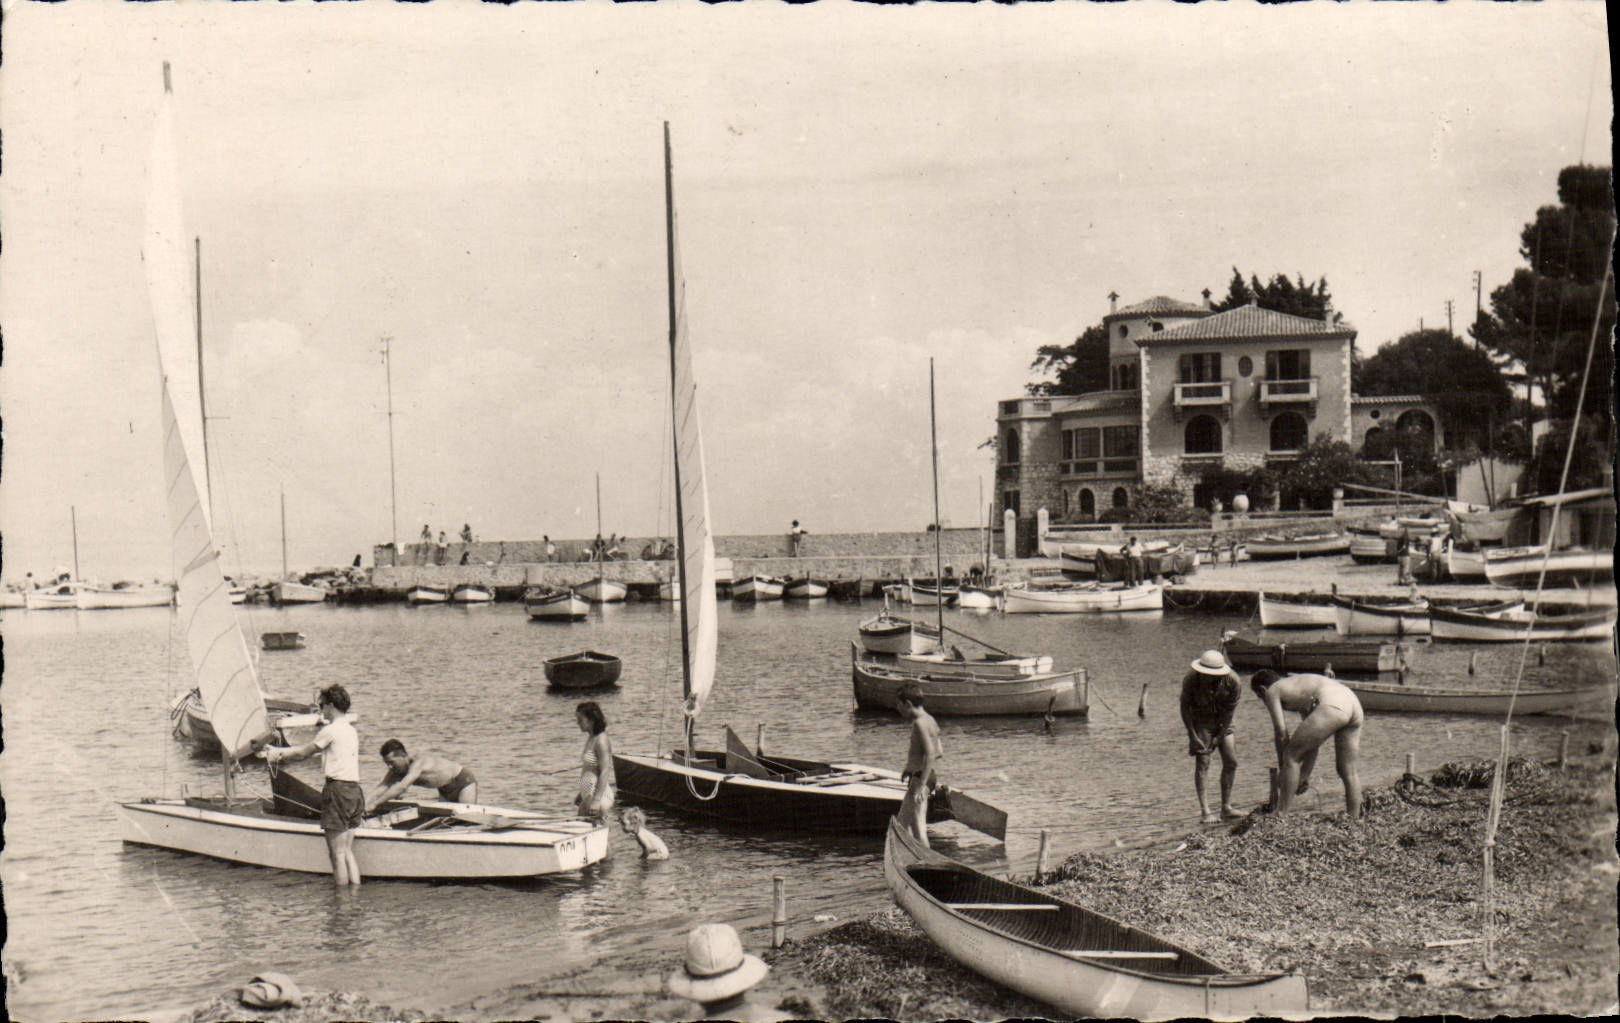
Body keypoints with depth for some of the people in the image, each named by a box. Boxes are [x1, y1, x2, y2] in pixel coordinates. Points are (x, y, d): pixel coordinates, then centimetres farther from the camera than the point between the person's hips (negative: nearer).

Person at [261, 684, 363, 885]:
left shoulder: (332, 730, -9)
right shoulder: (351, 730, 18)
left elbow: (302, 753, 2)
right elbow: (311, 749, 24)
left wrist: (278, 754, 19)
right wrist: (279, 752, 27)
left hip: (338, 790, -8)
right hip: (354, 790, 8)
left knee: (337, 854, -3)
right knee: (348, 852, 13)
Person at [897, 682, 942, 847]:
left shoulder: (920, 723, -18)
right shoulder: (930, 720, 12)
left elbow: (930, 754, -26)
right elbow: (938, 753, 16)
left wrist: (921, 785, -27)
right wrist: (911, 767, 17)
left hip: (920, 778, -11)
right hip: (930, 777, 11)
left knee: (918, 825, -7)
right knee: (903, 821, 16)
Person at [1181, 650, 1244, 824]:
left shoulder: (1233, 682, -24)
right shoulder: (1191, 679, -27)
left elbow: (1230, 710, -13)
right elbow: (1185, 707, -14)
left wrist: (1219, 736, -12)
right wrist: (1193, 736, -16)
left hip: (1222, 722, 3)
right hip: (1199, 720, -2)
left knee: (1231, 762, -1)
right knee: (1202, 763, -11)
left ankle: (1226, 807, 8)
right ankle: (1205, 811, -11)